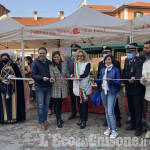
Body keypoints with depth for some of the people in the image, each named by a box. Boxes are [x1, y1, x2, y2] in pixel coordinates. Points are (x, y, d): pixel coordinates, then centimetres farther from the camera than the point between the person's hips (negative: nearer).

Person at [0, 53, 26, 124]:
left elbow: (19, 75, 2)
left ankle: (13, 116, 11)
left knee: (13, 101, 2)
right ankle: (6, 117, 12)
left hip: (12, 86, -2)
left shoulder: (13, 66, 2)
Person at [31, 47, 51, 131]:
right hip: (39, 87, -3)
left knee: (46, 105, 13)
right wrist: (42, 78, -24)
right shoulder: (35, 63, -6)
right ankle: (42, 123, 14)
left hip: (48, 86, 4)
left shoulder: (49, 62, 4)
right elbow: (33, 75, -10)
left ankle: (45, 120, 28)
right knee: (40, 106, 2)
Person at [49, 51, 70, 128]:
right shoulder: (51, 66, -6)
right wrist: (52, 79, -32)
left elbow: (67, 74, 11)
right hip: (55, 87, -3)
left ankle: (59, 117, 30)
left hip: (63, 86, 3)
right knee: (56, 104, 0)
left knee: (60, 103, 15)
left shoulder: (64, 64, 5)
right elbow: (52, 76, -12)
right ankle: (58, 120, 9)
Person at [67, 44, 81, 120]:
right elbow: (67, 69, 9)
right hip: (71, 81, 5)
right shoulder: (68, 59, 11)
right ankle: (73, 113, 28)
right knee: (72, 98, 14)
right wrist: (70, 75, -7)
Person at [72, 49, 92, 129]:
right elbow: (73, 72, 18)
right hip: (77, 86, 5)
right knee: (79, 103, 11)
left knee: (84, 103, -2)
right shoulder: (75, 64, 13)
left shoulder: (87, 64, -2)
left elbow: (86, 73, -16)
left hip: (85, 86, -5)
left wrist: (80, 76, -31)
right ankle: (81, 119, 25)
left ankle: (84, 121, 7)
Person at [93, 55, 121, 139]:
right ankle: (109, 128, 26)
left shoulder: (116, 70, -4)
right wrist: (94, 80, -6)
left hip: (111, 92, -5)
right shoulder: (102, 70, 12)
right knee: (106, 111, 12)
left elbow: (119, 82, -7)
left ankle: (114, 131, 3)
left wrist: (111, 80, -22)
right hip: (103, 92, 5)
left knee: (110, 112, -9)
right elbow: (100, 81, 12)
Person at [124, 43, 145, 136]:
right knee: (131, 109, 20)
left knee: (138, 110, 3)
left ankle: (138, 128, 18)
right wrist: (125, 85, 14)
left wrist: (134, 78, -51)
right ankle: (133, 124, 36)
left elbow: (139, 73, -31)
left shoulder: (139, 62, -14)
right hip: (129, 90, 8)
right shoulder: (127, 61, 10)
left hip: (137, 91, -7)